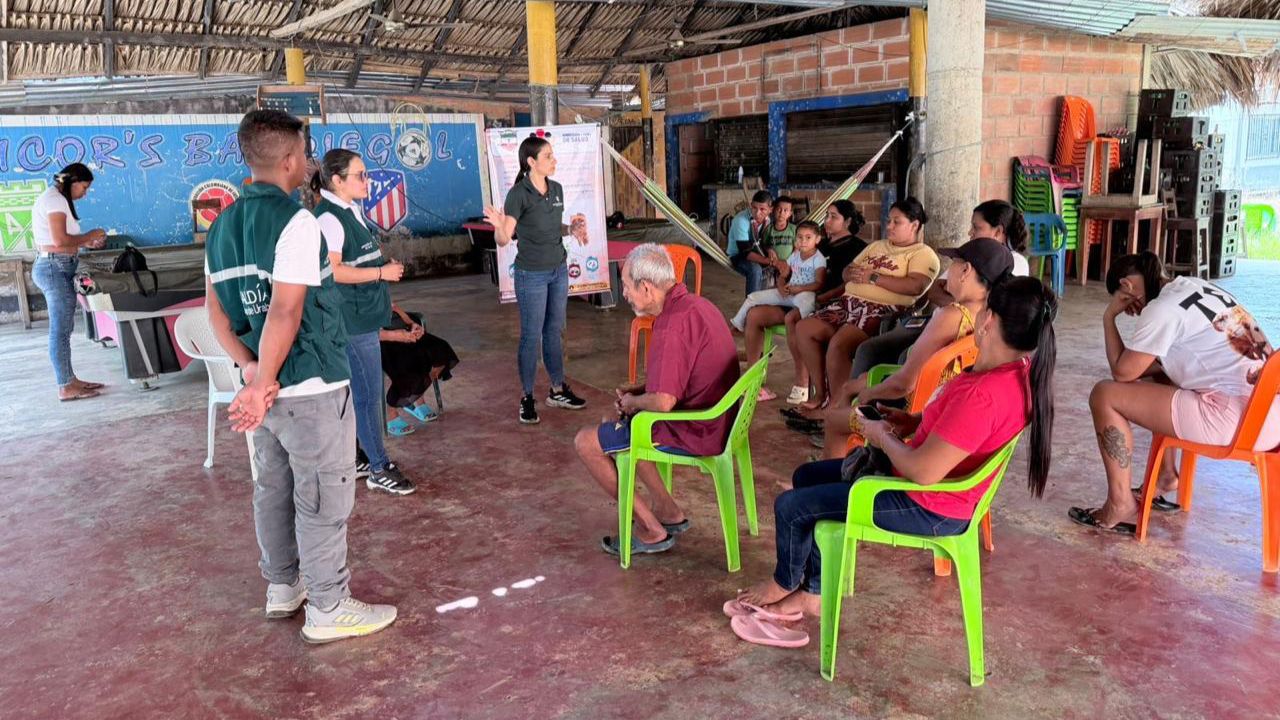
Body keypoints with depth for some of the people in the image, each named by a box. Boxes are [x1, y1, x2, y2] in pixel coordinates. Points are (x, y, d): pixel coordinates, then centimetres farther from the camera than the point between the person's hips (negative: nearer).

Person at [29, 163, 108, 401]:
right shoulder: (55, 200, -13)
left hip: (57, 268, 10)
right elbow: (60, 240, -22)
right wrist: (88, 236, -9)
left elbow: (58, 240, 15)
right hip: (55, 269, -10)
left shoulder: (55, 199, 17)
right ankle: (66, 388, -1)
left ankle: (70, 379, 21)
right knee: (60, 330, -6)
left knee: (63, 328, 14)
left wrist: (85, 242, 8)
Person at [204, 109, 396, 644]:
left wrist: (252, 370, -4)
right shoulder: (297, 222, -17)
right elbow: (286, 311, -23)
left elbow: (215, 307, 7)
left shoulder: (222, 225, 9)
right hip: (312, 388, -8)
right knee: (324, 498, 3)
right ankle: (328, 609, 13)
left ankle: (282, 587, 34)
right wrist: (262, 385, -18)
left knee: (273, 488, 19)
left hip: (267, 385, 8)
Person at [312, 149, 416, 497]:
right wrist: (381, 272, -19)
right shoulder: (329, 218, -17)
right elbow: (332, 271, -26)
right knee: (369, 394, -3)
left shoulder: (351, 211, 13)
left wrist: (383, 263, 9)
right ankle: (380, 469, 7)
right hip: (352, 320, -10)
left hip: (362, 316, 10)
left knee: (358, 391, 16)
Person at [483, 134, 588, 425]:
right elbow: (504, 239, -19)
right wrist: (499, 227, -40)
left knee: (555, 332, 15)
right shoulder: (519, 194, -16)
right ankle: (527, 398, 13)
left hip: (559, 270, 7)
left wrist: (571, 228, 1)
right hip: (532, 274, -7)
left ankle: (558, 390, 27)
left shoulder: (556, 189, 5)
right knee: (532, 336, 1)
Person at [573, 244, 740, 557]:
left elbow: (663, 401, -30)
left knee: (587, 442, -1)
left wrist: (632, 403, -9)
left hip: (693, 433, -10)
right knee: (614, 426, 26)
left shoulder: (673, 325, -26)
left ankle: (650, 530, 6)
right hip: (715, 421, 10)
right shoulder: (696, 304, 7)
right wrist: (639, 391, 7)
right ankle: (667, 511, 24)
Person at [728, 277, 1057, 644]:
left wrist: (882, 436, -13)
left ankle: (785, 583, 29)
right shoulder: (1020, 368, -4)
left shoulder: (983, 394, -35)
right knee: (805, 477, 16)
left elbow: (922, 471, -31)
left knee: (790, 506, -2)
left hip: (929, 507, -10)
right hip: (934, 481, 10)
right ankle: (812, 593, 24)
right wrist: (913, 422, 1)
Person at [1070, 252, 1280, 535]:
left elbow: (1122, 372, -6)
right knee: (1161, 369, 30)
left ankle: (1121, 506, 4)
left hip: (1239, 419, -10)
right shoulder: (1194, 287, 16)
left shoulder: (1162, 308, -11)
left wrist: (1109, 317, 3)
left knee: (1104, 395, -4)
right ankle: (1166, 476, 34)